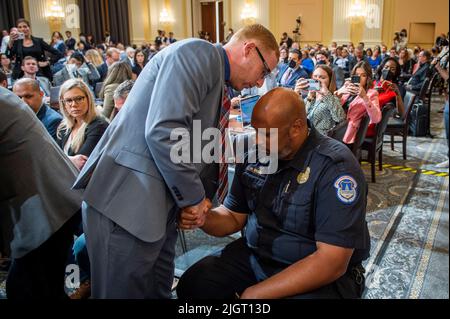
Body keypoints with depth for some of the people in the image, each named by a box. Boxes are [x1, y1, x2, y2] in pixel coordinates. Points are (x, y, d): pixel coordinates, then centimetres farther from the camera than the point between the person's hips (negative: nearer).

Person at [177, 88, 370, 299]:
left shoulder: (336, 166, -20)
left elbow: (332, 261, -24)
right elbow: (234, 217, 8)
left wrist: (257, 293, -22)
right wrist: (204, 218, -15)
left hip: (321, 276, -5)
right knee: (192, 285, -10)